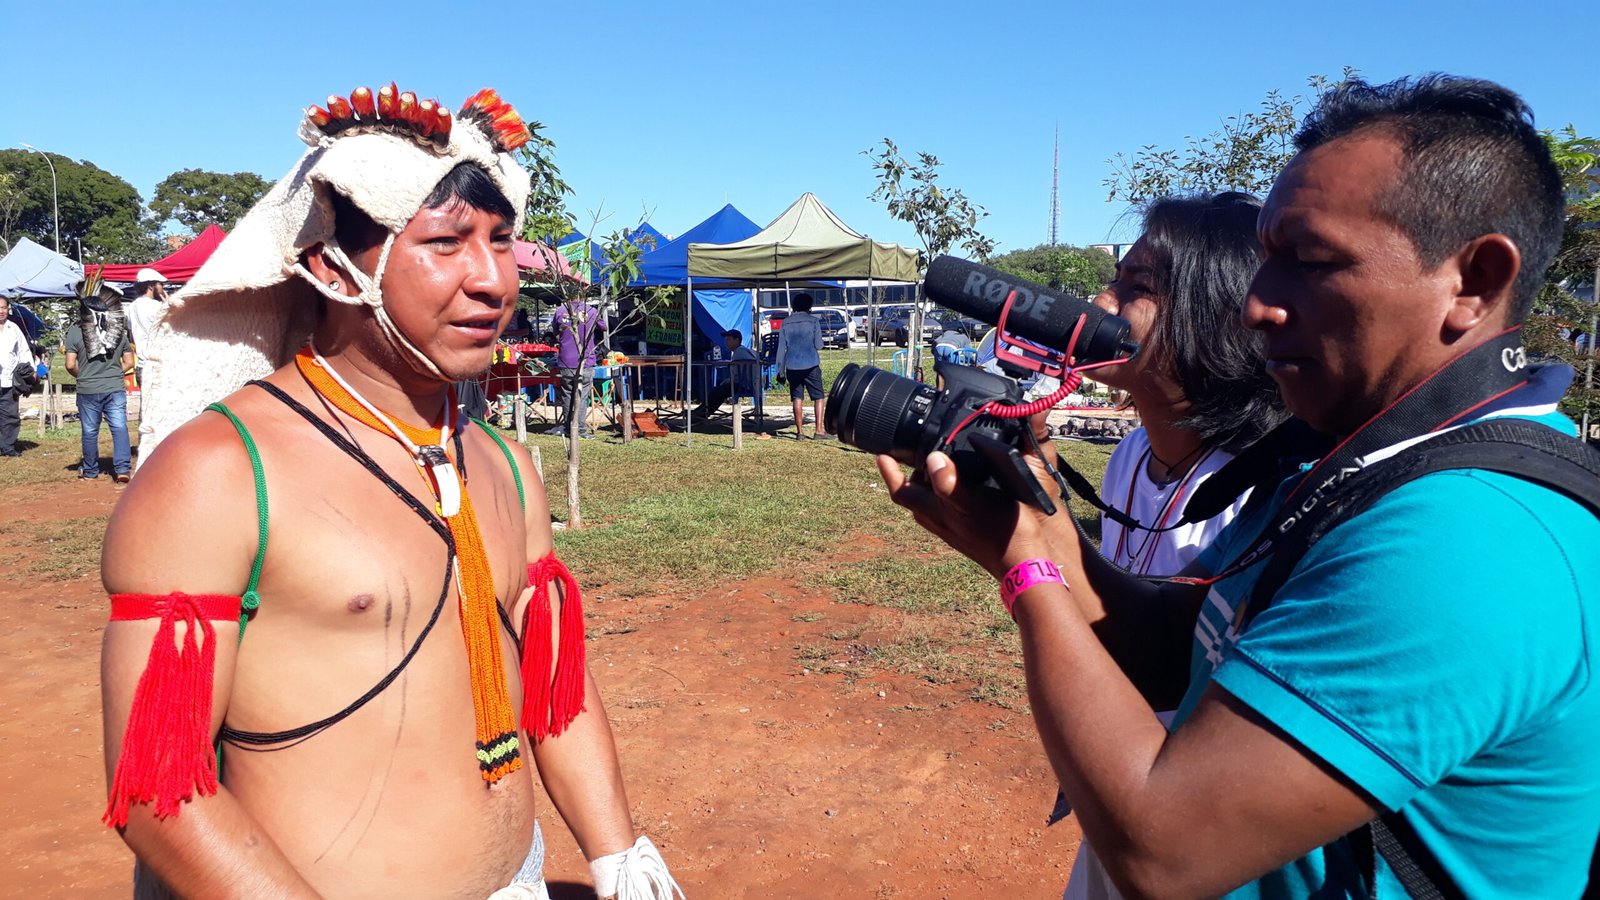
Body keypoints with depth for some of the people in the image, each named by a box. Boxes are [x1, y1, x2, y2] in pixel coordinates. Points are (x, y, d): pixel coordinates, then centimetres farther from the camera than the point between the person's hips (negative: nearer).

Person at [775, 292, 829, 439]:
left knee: (797, 398, 6)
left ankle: (799, 432, 5)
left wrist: (781, 370, 10)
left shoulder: (786, 323, 7)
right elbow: (818, 345, -4)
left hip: (792, 366, 3)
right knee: (818, 397, 4)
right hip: (811, 365, -3)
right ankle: (818, 430, -3)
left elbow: (781, 348, 6)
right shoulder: (813, 321, -1)